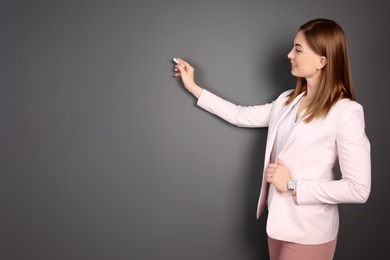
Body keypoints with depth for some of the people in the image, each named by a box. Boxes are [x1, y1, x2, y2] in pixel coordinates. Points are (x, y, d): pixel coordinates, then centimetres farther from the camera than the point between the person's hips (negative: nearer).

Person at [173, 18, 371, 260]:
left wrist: (292, 186, -19)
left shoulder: (346, 112, -19)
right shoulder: (287, 100, 2)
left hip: (309, 232, -6)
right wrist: (193, 87, 14)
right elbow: (241, 116, 11)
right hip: (279, 218, 6)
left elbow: (359, 189, -21)